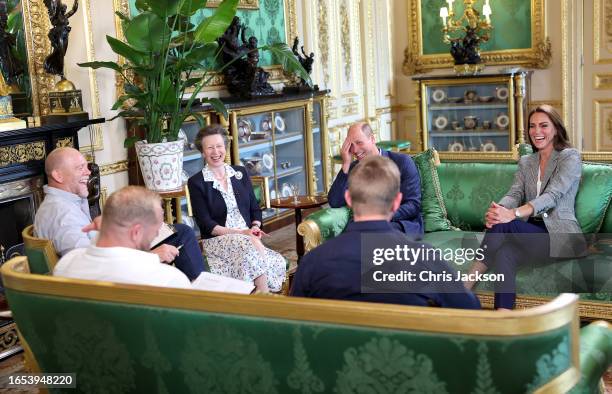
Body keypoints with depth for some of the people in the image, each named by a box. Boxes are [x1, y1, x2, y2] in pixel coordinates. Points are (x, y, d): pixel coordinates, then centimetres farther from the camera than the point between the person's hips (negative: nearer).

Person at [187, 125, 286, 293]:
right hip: (217, 240, -3)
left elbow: (255, 209, 15)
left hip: (248, 236, 3)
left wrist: (255, 227, -8)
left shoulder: (240, 173, 15)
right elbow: (205, 223, -5)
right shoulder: (196, 183, 2)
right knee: (249, 245, -36)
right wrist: (239, 232, -16)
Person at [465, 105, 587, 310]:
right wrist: (498, 209, -25)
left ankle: (463, 289, -27)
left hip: (561, 236, -4)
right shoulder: (525, 162, 18)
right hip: (532, 232, 4)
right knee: (505, 255, -32)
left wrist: (512, 214, -35)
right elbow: (515, 194, 2)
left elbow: (552, 196, -17)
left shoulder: (570, 157, -1)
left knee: (503, 225, -30)